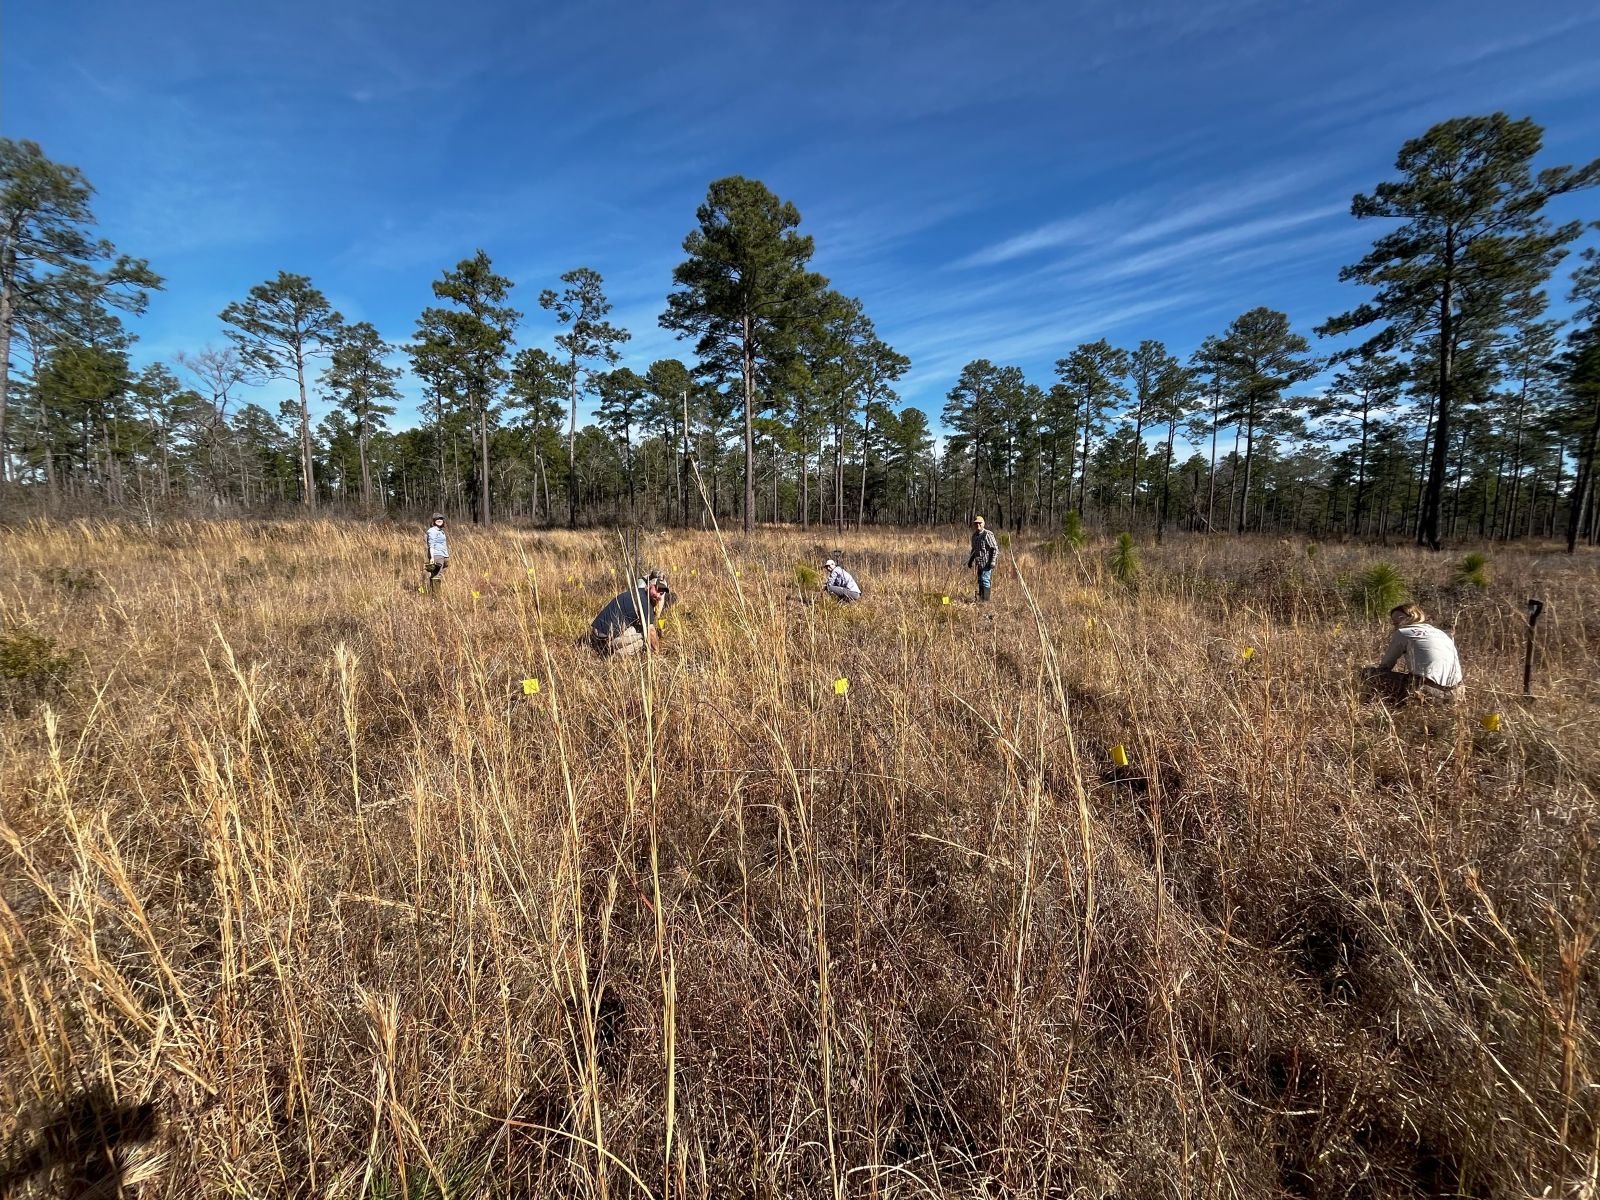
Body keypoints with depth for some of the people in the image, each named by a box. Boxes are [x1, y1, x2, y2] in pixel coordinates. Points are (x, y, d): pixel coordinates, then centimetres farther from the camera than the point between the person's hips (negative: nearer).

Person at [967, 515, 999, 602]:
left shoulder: (987, 535, -13)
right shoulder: (974, 535, 13)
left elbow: (995, 549, -15)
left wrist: (992, 562, -20)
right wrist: (970, 560, 22)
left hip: (987, 562, -8)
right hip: (979, 563, 8)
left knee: (984, 580, -13)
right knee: (980, 581, 11)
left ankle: (986, 600, -11)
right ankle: (981, 598, 18)